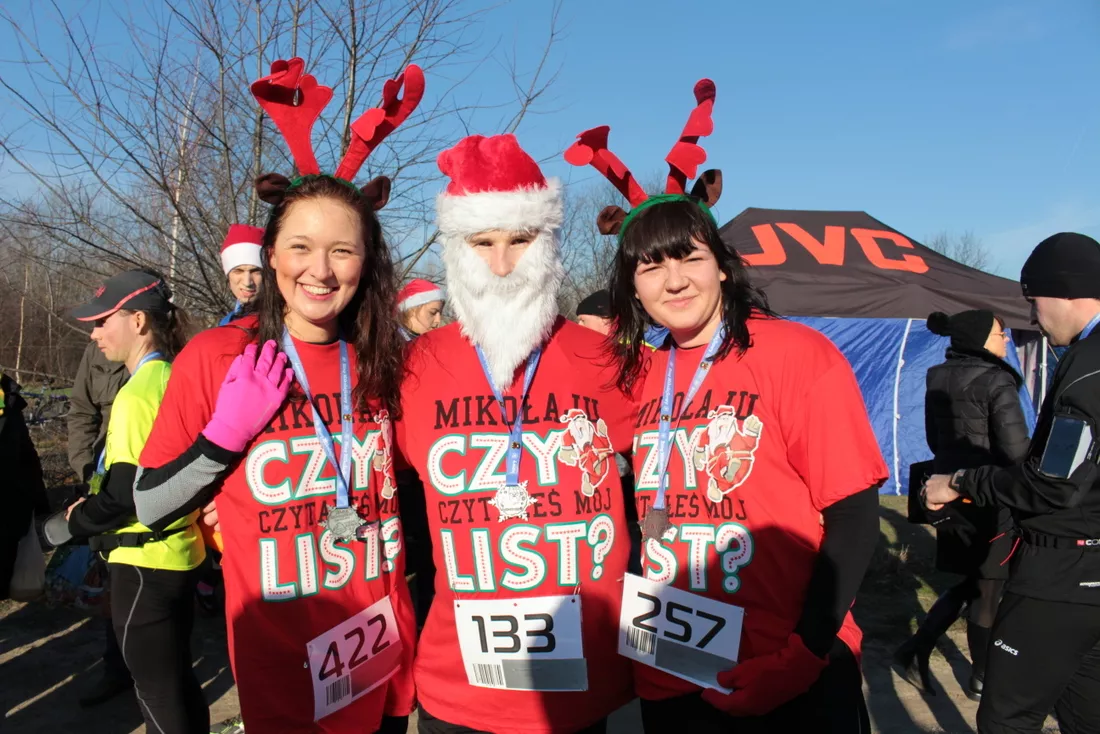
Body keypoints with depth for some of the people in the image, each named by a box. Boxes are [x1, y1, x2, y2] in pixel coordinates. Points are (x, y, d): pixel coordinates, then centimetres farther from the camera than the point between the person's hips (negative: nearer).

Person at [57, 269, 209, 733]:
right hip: (179, 549, 9)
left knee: (155, 689, 6)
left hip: (144, 560, -8)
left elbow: (126, 493, -22)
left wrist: (77, 519, -3)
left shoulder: (136, 394, -19)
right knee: (177, 679, 21)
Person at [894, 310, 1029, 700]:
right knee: (986, 592, 9)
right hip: (989, 500, -7)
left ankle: (914, 652, 12)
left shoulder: (938, 380, 7)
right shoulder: (996, 381, -15)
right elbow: (1016, 449, -19)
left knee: (969, 583, 19)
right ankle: (981, 680, 23)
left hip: (950, 495, 7)